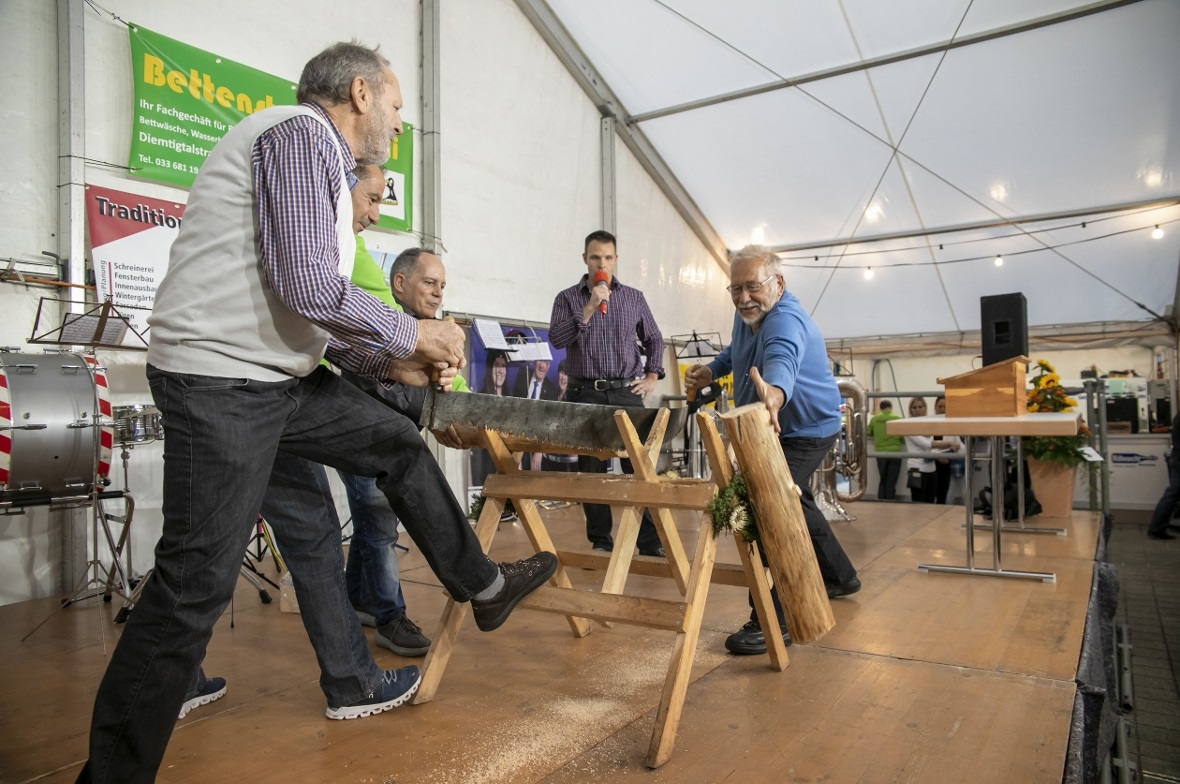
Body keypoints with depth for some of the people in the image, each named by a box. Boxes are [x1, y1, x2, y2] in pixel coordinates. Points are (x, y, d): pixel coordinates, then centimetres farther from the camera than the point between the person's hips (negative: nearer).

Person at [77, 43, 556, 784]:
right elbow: (308, 288, -23)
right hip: (222, 382, -10)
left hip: (279, 377, 10)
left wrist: (392, 362, 11)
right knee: (198, 583, -5)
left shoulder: (319, 157, 20)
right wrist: (414, 333, -10)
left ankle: (481, 584, 26)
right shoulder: (303, 131, -10)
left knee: (400, 444, 14)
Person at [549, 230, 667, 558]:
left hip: (627, 393, 1)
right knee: (591, 469, 2)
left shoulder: (634, 297, 11)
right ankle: (600, 541, 13)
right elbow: (556, 339, -10)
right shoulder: (567, 298, 5)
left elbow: (654, 339, 19)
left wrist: (652, 376, 7)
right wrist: (590, 307, -15)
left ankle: (651, 542, 5)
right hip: (586, 395, -1)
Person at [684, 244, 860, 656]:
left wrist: (774, 393, -77)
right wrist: (712, 370, 2)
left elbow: (781, 359, -57)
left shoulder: (785, 321, -33)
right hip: (776, 428, 10)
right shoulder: (748, 314, -4)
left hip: (805, 429, -10)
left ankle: (771, 623, -18)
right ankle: (840, 577, 47)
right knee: (794, 502, 26)